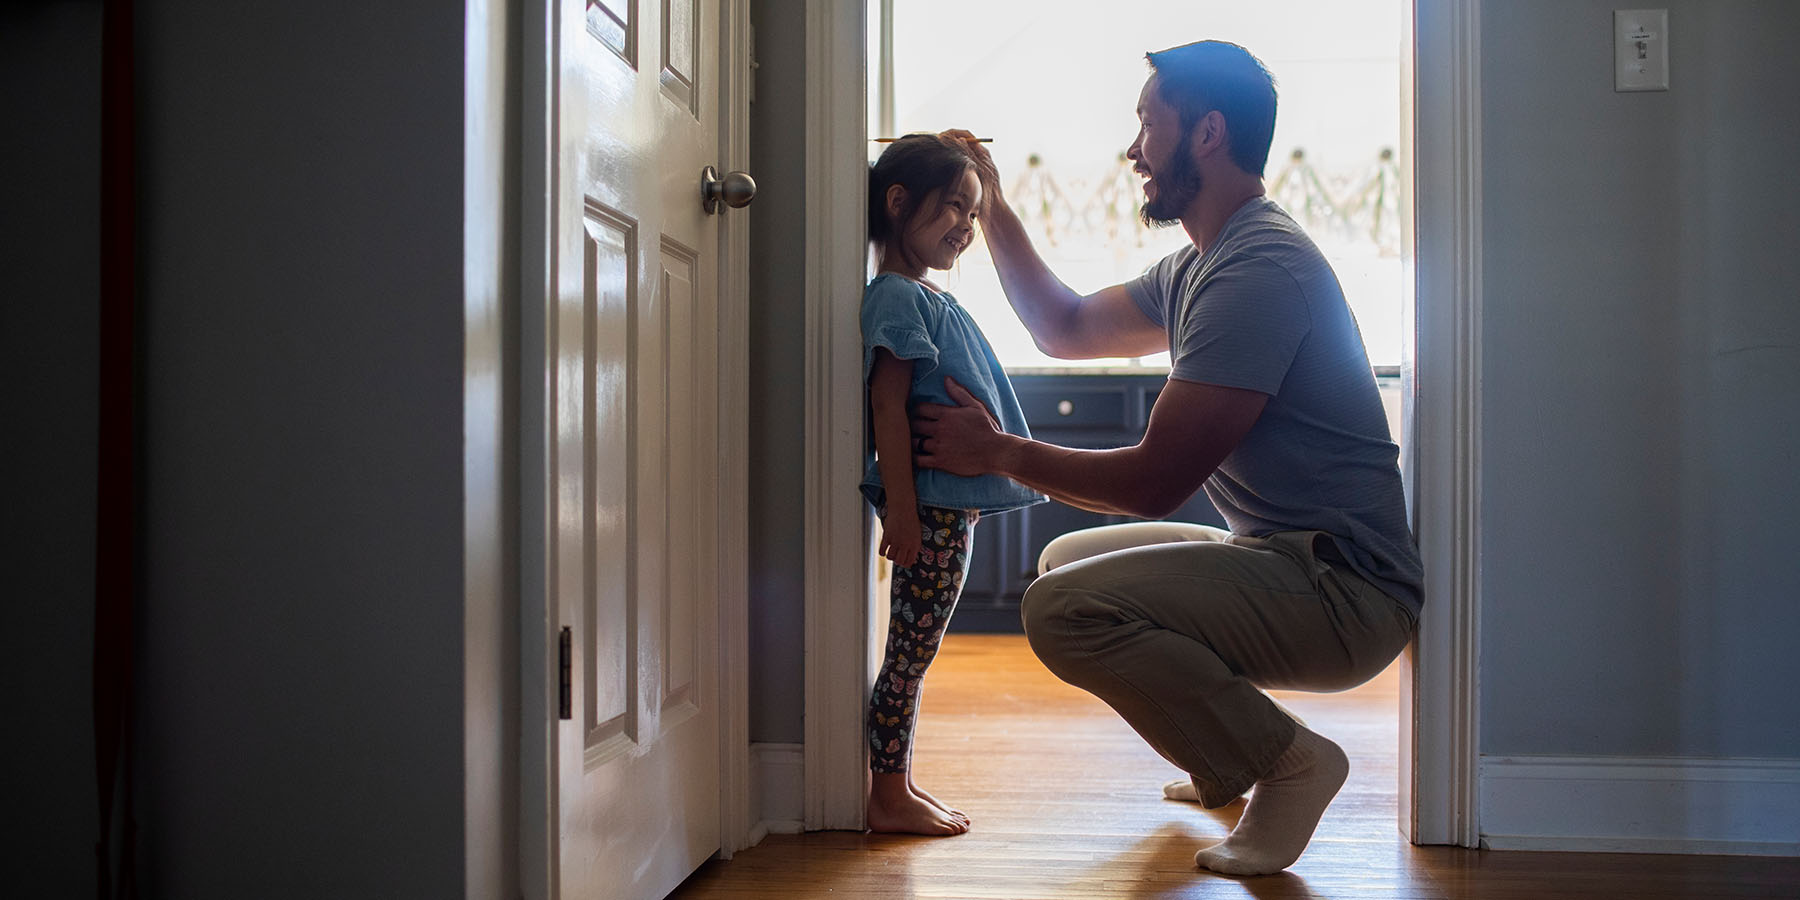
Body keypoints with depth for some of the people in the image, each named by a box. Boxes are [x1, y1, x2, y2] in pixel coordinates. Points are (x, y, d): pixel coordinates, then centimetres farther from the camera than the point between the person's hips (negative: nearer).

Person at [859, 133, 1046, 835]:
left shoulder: (929, 299, 19)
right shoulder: (897, 297, -11)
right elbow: (887, 405, -18)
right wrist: (901, 505, -22)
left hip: (953, 505, 10)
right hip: (929, 504, -10)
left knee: (915, 647, 13)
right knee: (911, 648, -3)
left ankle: (898, 784, 21)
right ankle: (888, 796, 5)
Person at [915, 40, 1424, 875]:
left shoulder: (1259, 268, -20)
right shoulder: (1197, 266, 14)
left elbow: (1155, 480, -20)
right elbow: (1066, 327, 27)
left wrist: (999, 452, -7)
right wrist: (992, 209, 21)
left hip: (1344, 588, -11)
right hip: (1284, 558, 11)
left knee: (1062, 609, -23)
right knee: (1065, 558, 22)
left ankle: (1286, 759, -9)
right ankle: (1231, 757, 19)